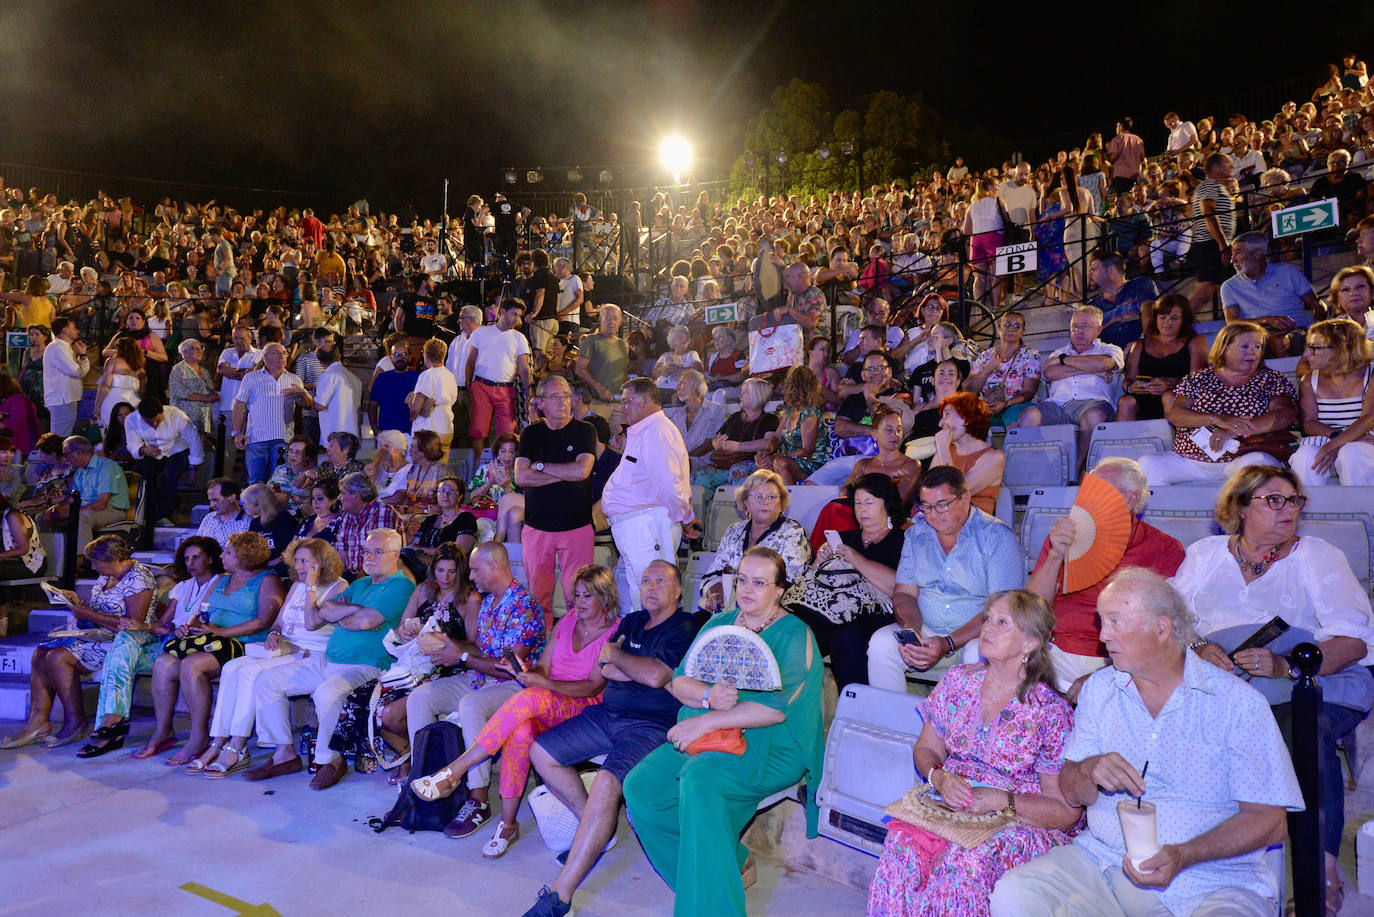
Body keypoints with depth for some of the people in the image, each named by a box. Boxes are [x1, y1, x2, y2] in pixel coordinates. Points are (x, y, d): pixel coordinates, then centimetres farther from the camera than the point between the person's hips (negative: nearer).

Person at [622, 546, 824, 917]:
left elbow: (776, 708, -16)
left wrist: (705, 722, -18)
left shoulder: (795, 636, -4)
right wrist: (708, 695, -16)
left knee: (699, 780, -34)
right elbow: (679, 680, 8)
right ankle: (728, 862, 1)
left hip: (767, 747, -6)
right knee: (639, 786, -15)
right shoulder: (719, 624, 15)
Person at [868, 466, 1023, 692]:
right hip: (925, 631, 4)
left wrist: (947, 644, -25)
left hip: (976, 637, -4)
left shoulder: (997, 536, -8)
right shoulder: (915, 534, 8)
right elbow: (904, 593, 7)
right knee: (881, 643, -22)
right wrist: (910, 629, -17)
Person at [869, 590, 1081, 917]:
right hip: (949, 805, 3)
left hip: (1018, 824, -3)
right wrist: (939, 777, -10)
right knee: (903, 841, -29)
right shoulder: (958, 681, 5)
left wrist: (1002, 800, -20)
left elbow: (1065, 812, -7)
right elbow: (926, 749, 13)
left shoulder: (1051, 712, -9)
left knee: (965, 860, -34)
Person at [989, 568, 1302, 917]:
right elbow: (1070, 794, 10)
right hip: (1104, 860, 2)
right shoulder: (1098, 689, 10)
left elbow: (1269, 820, -6)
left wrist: (1182, 855, -20)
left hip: (1212, 879, -1)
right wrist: (1089, 770, -14)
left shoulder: (1238, 702, -2)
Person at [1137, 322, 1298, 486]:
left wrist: (1233, 431, -17)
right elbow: (1175, 415, 1)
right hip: (1190, 459, 1)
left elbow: (1285, 415, -3)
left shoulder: (1271, 379, 15)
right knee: (1147, 464, -24)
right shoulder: (1198, 379, 15)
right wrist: (1218, 420, -17)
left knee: (1257, 463, -36)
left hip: (1241, 459, -1)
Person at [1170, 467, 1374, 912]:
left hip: (1314, 683, -1)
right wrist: (1198, 648, -13)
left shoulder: (1318, 555, 10)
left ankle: (1323, 865, -21)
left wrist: (1286, 666, -20)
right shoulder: (1205, 554, 16)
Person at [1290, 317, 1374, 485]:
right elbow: (1308, 423, 3)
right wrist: (1335, 434, -19)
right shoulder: (1309, 381, 14)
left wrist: (1333, 445, -27)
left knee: (1351, 453, -37)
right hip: (1318, 443, 2)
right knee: (1305, 458, -33)